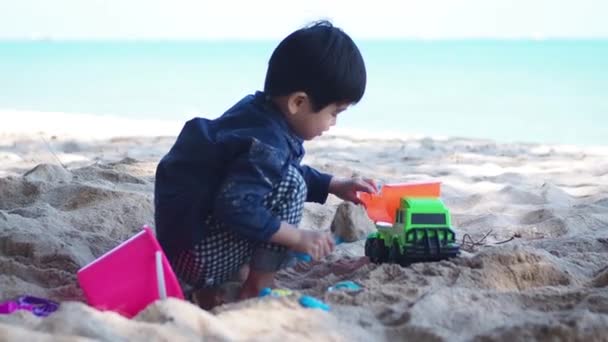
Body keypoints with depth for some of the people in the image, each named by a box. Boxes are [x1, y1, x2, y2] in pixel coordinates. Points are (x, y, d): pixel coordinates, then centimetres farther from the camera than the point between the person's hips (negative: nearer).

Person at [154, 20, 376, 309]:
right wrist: (298, 237, -22)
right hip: (193, 253, -10)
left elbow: (274, 174, 22)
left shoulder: (260, 113, 6)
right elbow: (236, 208, -31)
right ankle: (256, 290, -8)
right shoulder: (265, 145, -25)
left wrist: (335, 186, 17)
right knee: (289, 185, -18)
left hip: (183, 237, 10)